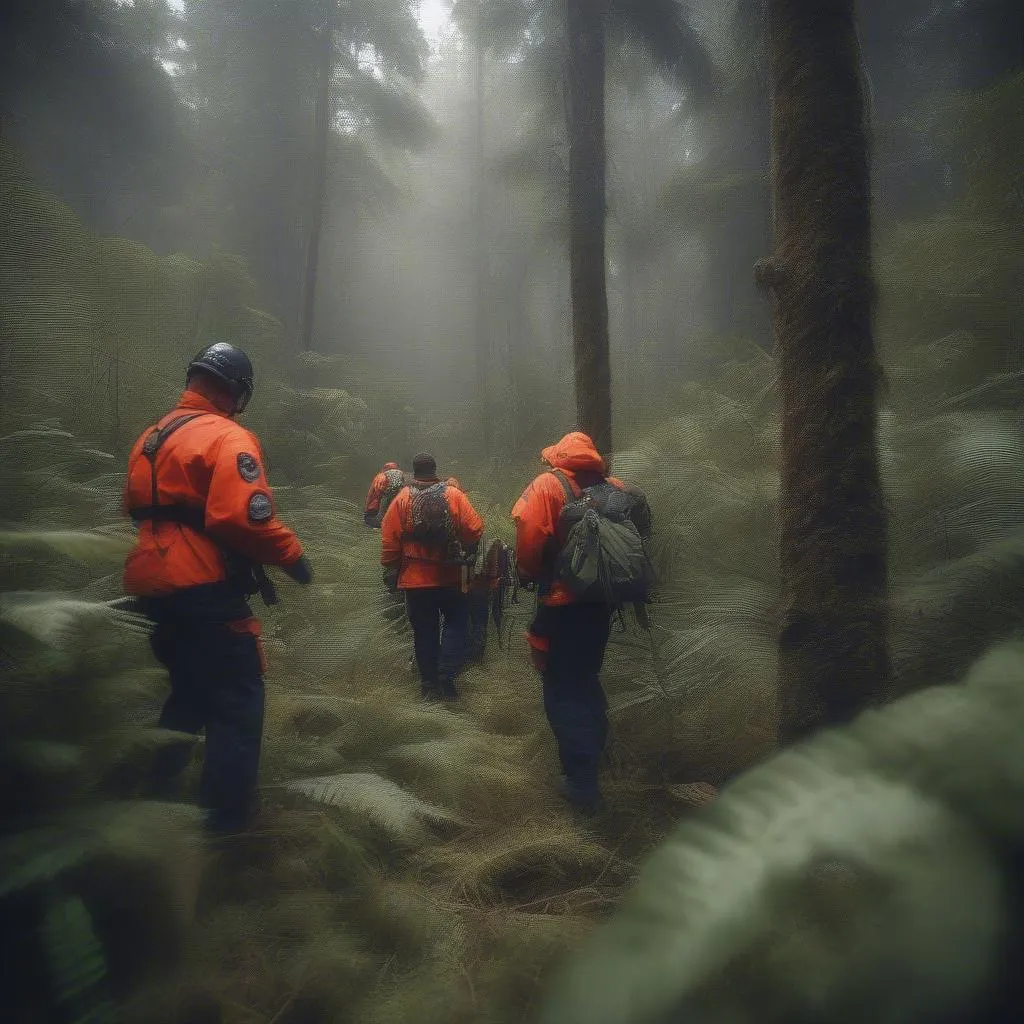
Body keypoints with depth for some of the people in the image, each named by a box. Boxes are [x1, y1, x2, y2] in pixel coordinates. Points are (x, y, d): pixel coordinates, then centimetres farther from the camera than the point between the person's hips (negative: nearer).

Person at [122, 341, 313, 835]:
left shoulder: (151, 437, 14)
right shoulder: (228, 438, -13)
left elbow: (138, 510, 22)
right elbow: (244, 516, -26)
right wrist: (292, 554, -13)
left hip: (153, 590, 9)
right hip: (206, 592, -9)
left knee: (189, 694, 25)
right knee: (238, 706, 1)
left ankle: (156, 802, 34)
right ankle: (226, 822, 2)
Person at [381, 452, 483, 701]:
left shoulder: (401, 500, -5)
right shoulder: (454, 495, -7)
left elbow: (389, 541, -4)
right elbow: (475, 529, -11)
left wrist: (391, 572, 6)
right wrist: (466, 552, 9)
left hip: (415, 579, 1)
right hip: (450, 577, -1)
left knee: (424, 631, 11)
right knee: (455, 624, 14)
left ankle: (429, 683, 18)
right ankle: (446, 676, 0)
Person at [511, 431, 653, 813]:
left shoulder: (548, 485, -9)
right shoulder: (617, 489, 5)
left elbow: (529, 537, -21)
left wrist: (529, 575, -4)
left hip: (562, 602, -6)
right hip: (602, 599, 6)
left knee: (563, 688, 2)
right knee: (587, 676, 25)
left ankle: (582, 779, 0)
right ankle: (594, 749, 40)